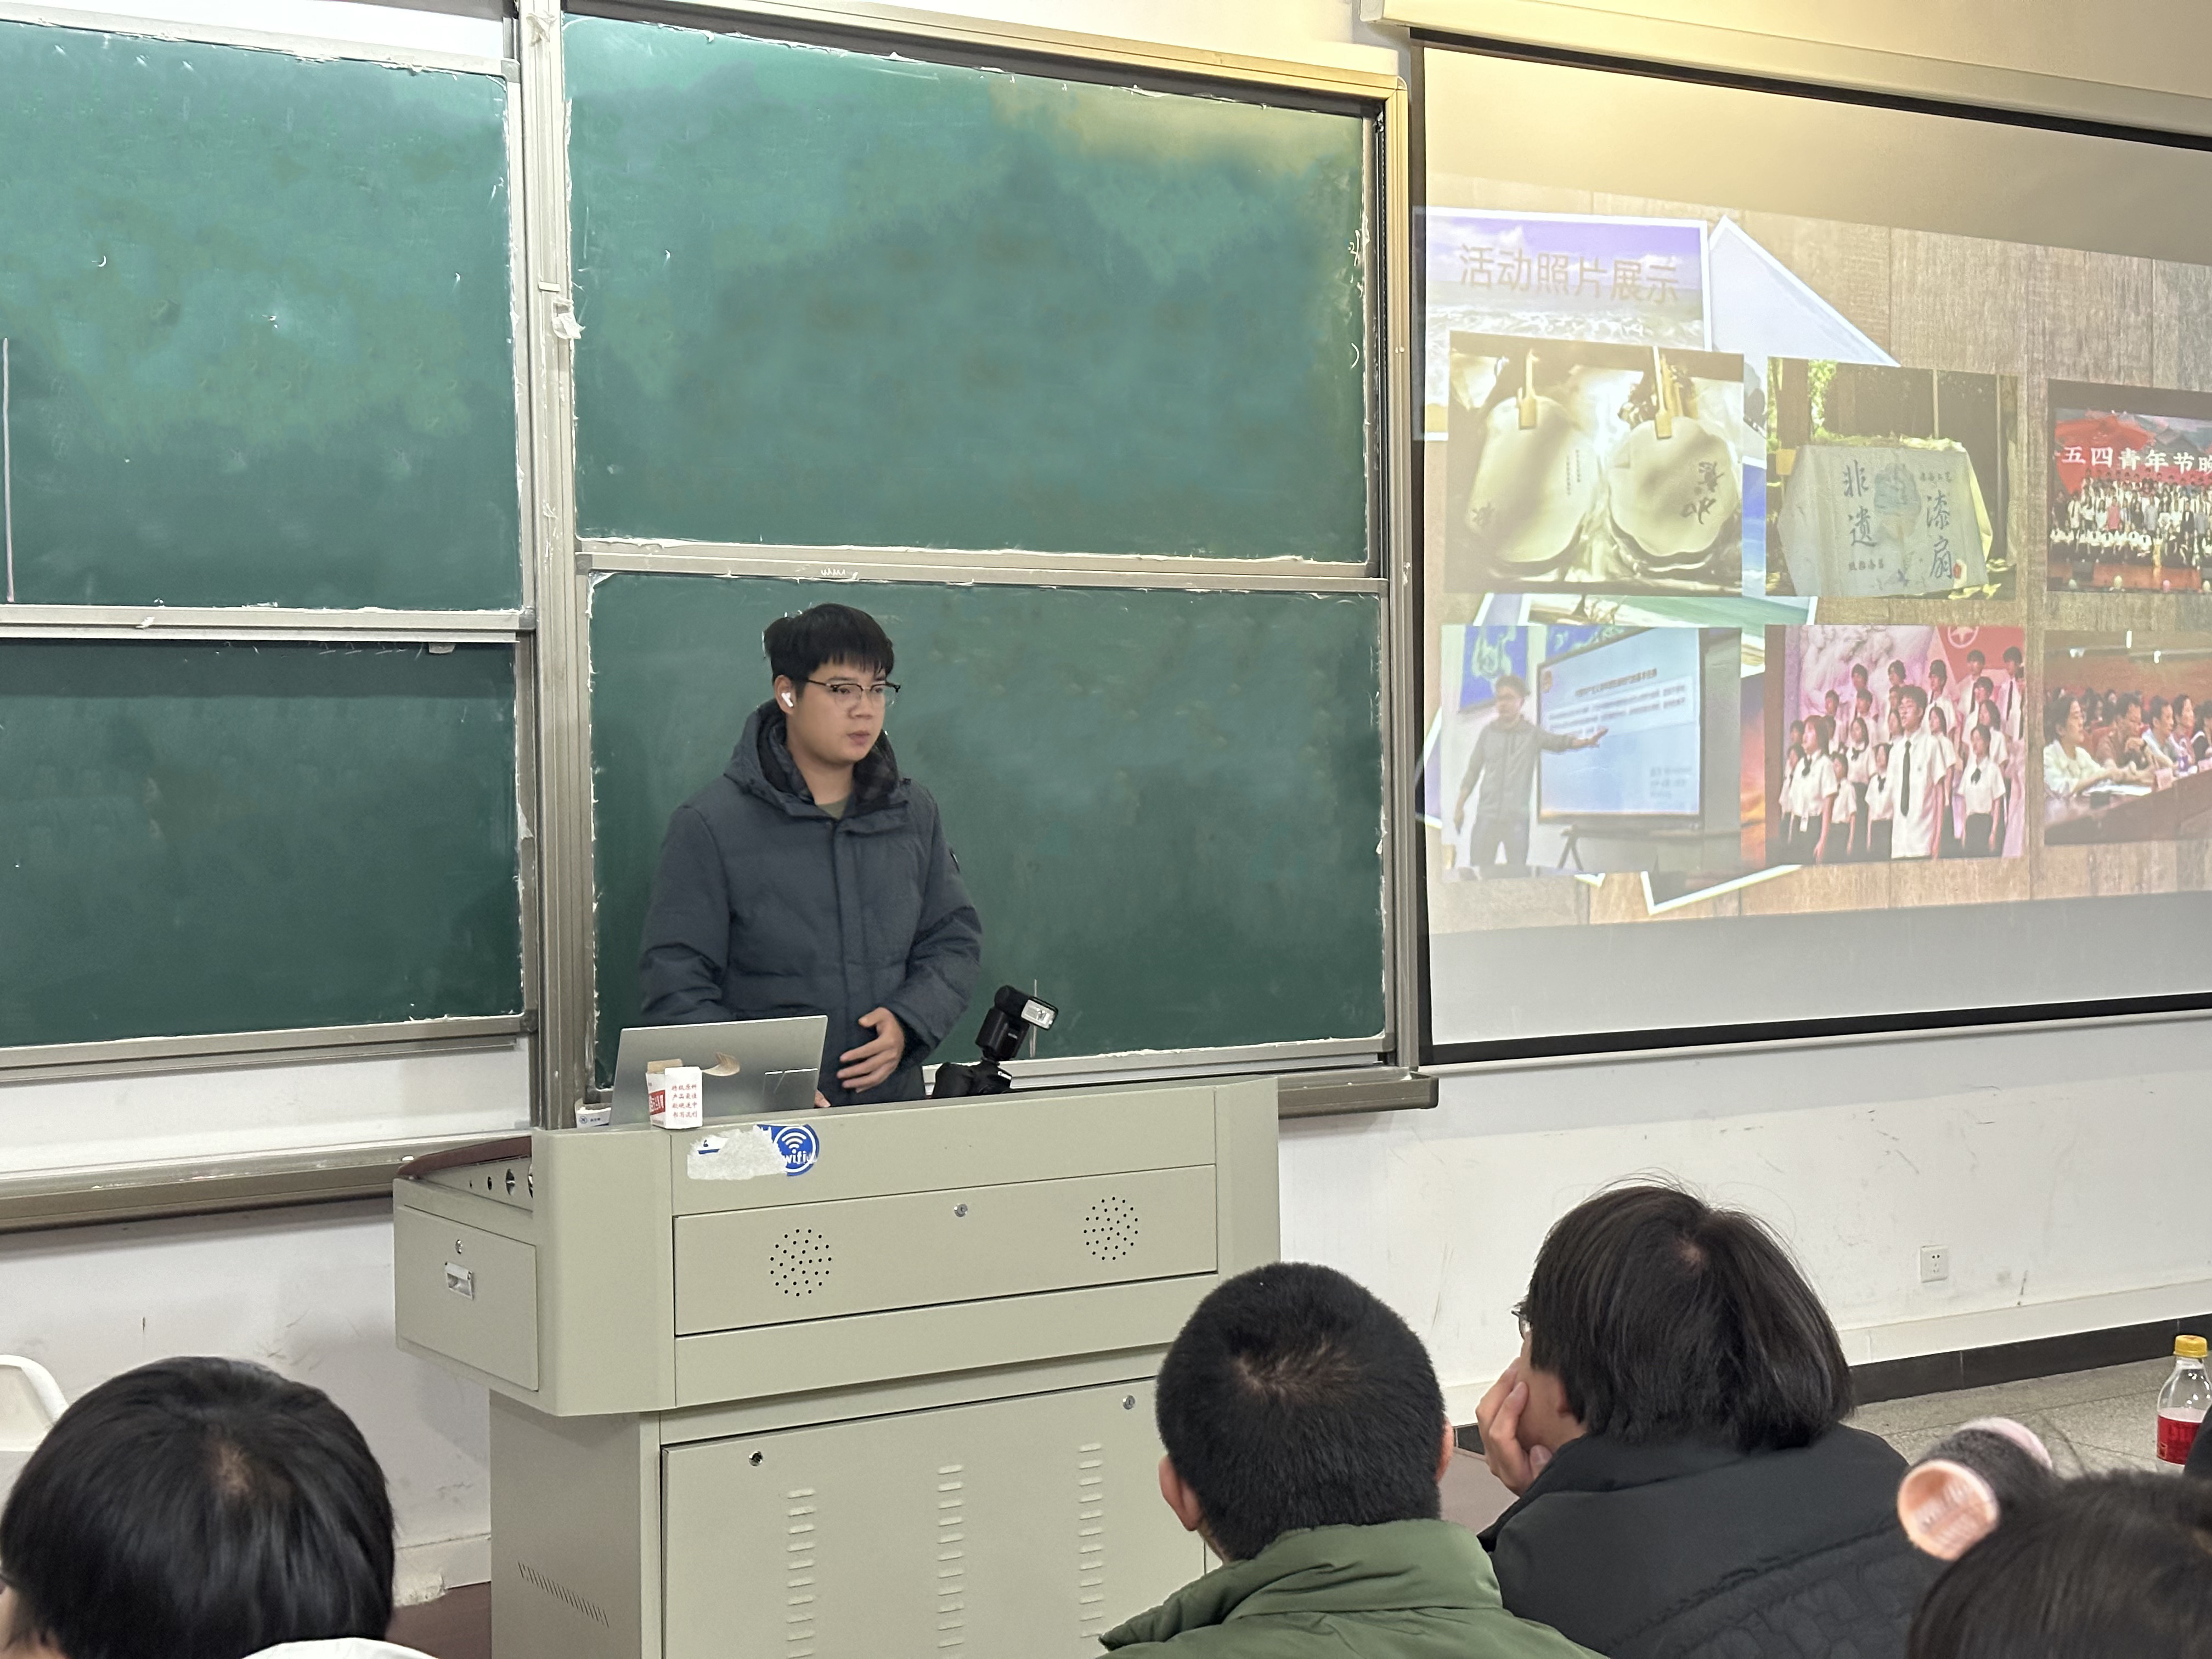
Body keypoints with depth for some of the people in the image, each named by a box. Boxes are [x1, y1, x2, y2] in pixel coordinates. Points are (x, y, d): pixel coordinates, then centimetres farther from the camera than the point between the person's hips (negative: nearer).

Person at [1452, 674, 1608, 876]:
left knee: (1518, 873, -5)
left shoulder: (1532, 734, 4)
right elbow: (1473, 772, 14)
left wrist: (1586, 741, -29)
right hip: (1487, 814, 1)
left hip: (1517, 818, -1)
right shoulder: (1488, 733, 9)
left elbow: (1560, 742, -10)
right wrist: (1459, 806, 11)